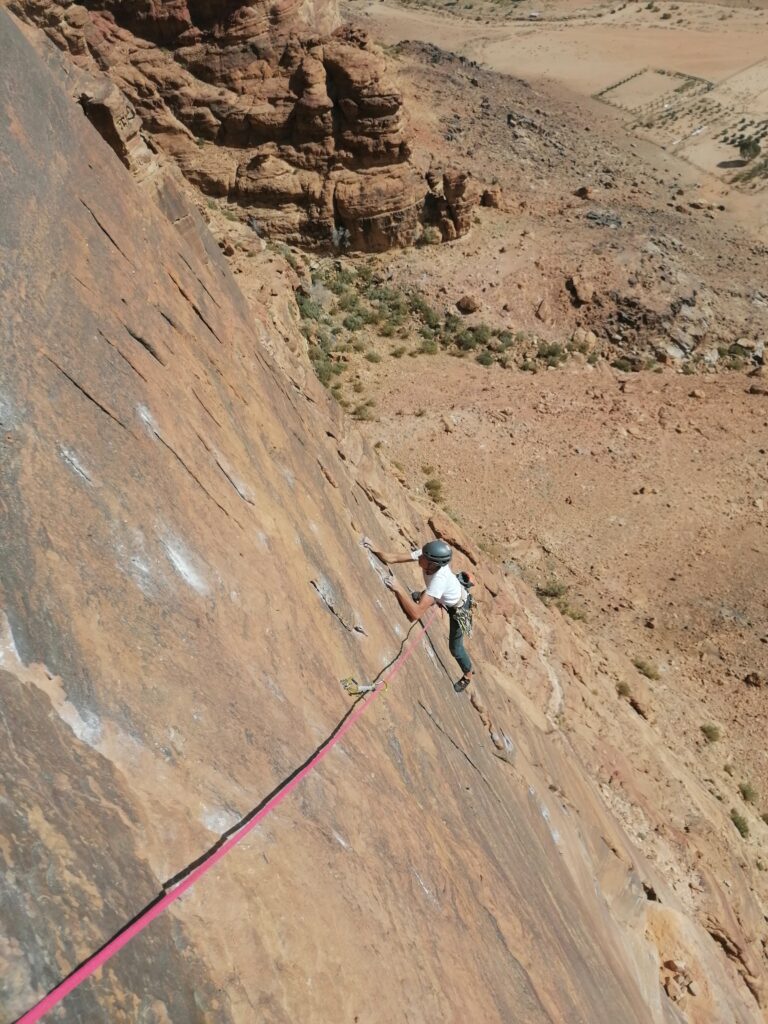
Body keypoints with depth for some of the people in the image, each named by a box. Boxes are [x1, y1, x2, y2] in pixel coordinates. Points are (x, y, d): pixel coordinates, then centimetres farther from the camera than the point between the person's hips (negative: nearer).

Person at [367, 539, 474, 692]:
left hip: (458, 608, -7)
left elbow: (416, 613, -50)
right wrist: (373, 549, -34)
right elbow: (392, 558, -26)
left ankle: (467, 675, 40)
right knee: (416, 597, 27)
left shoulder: (439, 580, -48)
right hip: (446, 597, 7)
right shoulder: (426, 555, -31)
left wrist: (399, 588, -49)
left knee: (455, 648, 10)